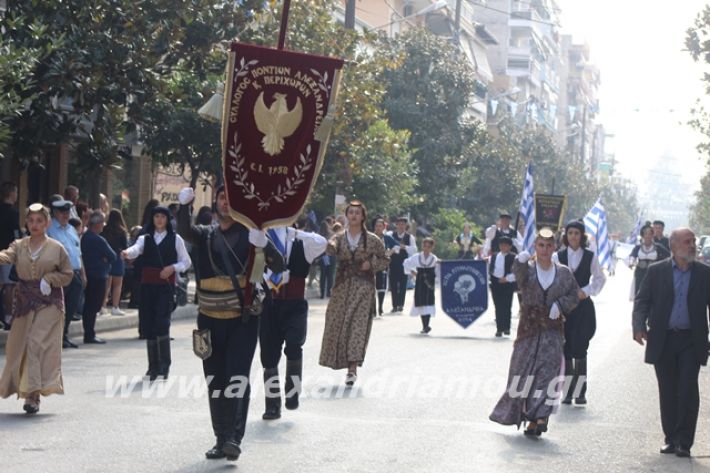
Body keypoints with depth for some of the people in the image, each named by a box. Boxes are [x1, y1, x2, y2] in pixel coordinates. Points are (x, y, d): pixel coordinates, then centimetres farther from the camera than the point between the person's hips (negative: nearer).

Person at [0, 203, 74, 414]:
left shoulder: (56, 248, 0)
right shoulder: (19, 246, 7)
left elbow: (67, 274, 5)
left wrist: (48, 279, -12)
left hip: (48, 303, -4)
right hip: (24, 301, 4)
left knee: (38, 343, -14)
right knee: (20, 344, 5)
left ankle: (33, 394, -16)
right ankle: (26, 388, 20)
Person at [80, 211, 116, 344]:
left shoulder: (84, 237, 10)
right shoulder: (98, 240, -17)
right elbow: (112, 256, -14)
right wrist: (105, 260, 6)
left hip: (87, 275, 9)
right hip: (98, 277, -9)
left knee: (88, 306, 13)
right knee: (94, 307, -5)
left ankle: (88, 334, 18)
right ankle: (90, 335, -4)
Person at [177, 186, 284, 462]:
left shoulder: (249, 233, 0)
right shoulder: (206, 235, 8)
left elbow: (278, 267, -7)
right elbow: (184, 231, -14)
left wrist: (265, 245, -27)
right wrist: (185, 206, -34)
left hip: (242, 319, -3)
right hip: (211, 320, 4)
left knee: (237, 377, -13)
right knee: (215, 381, 8)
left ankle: (234, 437, -16)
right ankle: (222, 439, 17)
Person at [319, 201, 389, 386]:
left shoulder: (372, 240, 3)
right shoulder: (339, 238, 6)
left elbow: (385, 259, 12)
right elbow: (330, 249, -14)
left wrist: (371, 264, -6)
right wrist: (330, 245, -37)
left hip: (364, 287, -2)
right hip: (342, 286, 2)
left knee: (358, 325, -10)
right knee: (337, 323, 1)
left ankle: (353, 368, -11)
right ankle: (351, 366, 19)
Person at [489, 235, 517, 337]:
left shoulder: (513, 257, -3)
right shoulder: (494, 256, 12)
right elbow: (490, 268, 16)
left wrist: (507, 278, -15)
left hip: (507, 284, -4)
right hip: (495, 283, 4)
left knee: (506, 306, 0)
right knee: (498, 307, 4)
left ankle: (506, 328, 11)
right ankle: (499, 328, 6)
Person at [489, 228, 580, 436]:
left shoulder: (563, 273, 5)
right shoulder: (527, 269, -1)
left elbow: (574, 295, 11)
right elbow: (518, 273, -25)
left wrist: (560, 304, -9)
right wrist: (520, 261, -48)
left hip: (552, 328, 0)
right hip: (529, 328, 0)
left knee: (548, 370, -11)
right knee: (524, 371, 2)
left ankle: (540, 418, -15)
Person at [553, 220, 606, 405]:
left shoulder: (590, 257, 4)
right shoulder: (558, 257, 6)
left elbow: (600, 278, 11)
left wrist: (587, 291, -3)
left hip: (583, 307, -1)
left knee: (579, 348, -9)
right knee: (566, 350, 2)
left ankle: (580, 393, -2)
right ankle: (568, 392, 11)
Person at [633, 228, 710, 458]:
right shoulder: (656, 271, 4)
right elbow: (642, 300, 3)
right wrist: (639, 326, -12)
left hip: (691, 341, -1)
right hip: (663, 340, 1)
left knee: (688, 390, -8)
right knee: (668, 393, 7)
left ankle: (683, 441, -2)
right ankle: (671, 438, 18)